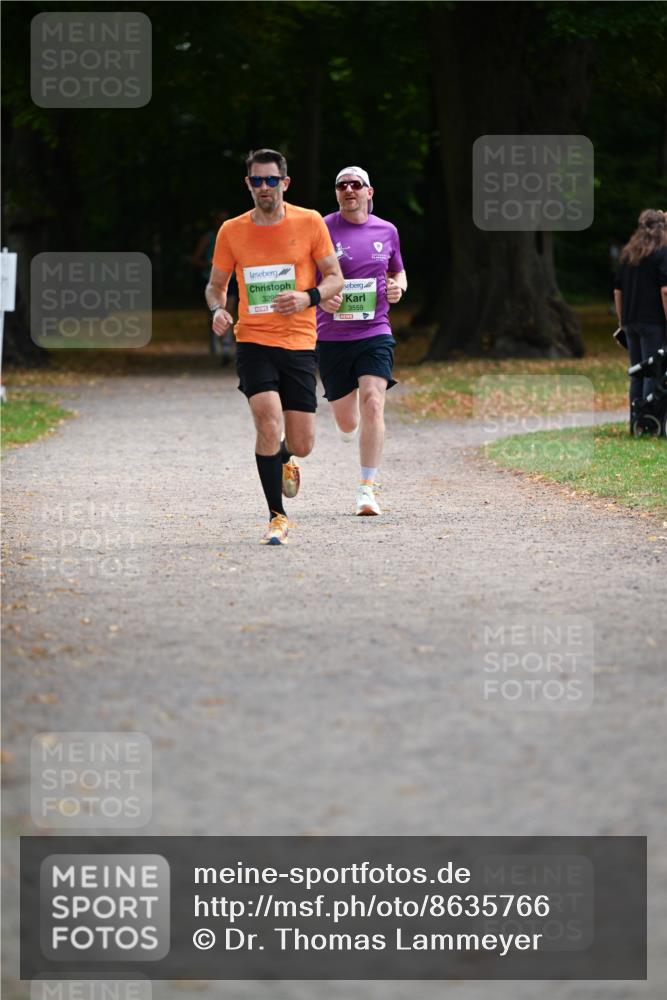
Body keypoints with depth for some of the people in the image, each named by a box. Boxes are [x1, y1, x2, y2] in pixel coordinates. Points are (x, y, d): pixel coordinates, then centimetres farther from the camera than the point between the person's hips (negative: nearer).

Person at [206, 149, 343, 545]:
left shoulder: (310, 223, 0)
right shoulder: (232, 231, 3)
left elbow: (335, 278, 5)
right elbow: (216, 285, 15)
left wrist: (308, 297, -15)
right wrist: (219, 309, -7)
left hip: (299, 344, 0)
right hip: (253, 342, 0)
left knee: (302, 445, -1)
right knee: (269, 421, -21)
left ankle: (283, 459, 39)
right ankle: (277, 516, -9)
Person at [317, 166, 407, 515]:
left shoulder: (386, 231, 7)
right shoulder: (323, 229, -2)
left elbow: (398, 272, 23)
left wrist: (398, 287, 0)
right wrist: (320, 295, -18)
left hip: (374, 333, 1)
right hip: (332, 338, -1)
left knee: (372, 402, -19)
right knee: (346, 423, 6)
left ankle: (366, 490, -13)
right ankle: (351, 429, 47)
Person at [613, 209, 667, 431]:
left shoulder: (628, 254, 14)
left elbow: (618, 290, 16)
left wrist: (622, 321, 20)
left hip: (631, 320, 6)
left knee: (637, 374, 11)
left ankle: (635, 423, 10)